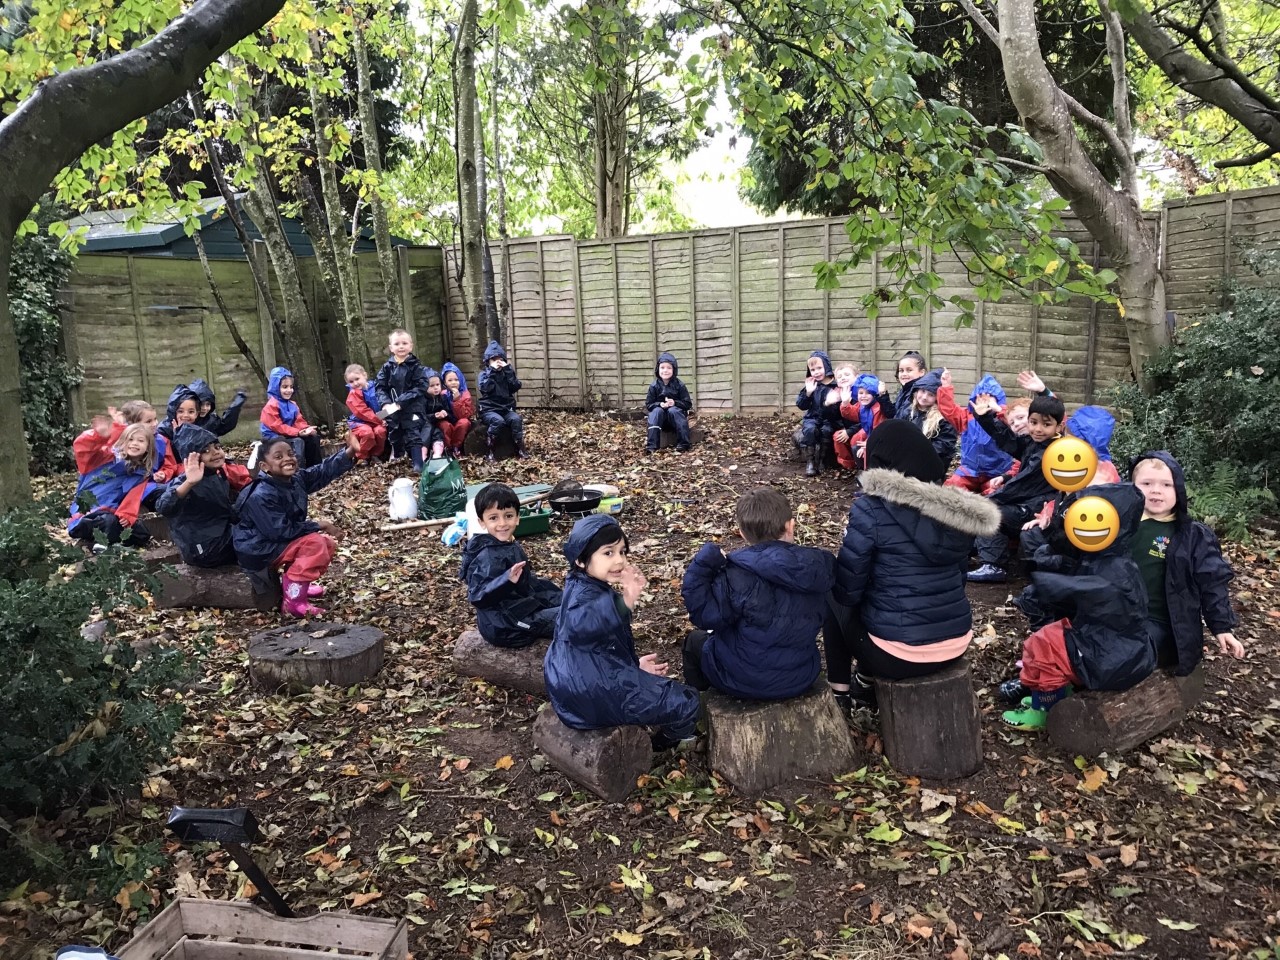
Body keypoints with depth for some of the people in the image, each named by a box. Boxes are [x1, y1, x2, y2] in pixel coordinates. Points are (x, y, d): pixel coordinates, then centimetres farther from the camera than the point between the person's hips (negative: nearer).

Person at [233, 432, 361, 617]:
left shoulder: (296, 478, -2)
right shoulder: (261, 496, -28)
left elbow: (323, 471, -4)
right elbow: (279, 531, -28)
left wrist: (349, 452, -20)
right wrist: (319, 525, -22)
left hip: (282, 540, 9)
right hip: (259, 551, -9)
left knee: (329, 545, 9)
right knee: (315, 544, -24)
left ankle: (296, 584, 20)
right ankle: (293, 602, -19)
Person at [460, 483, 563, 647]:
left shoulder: (509, 546, 4)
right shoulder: (488, 557, -25)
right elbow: (478, 596, -35)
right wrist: (507, 580, -48)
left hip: (520, 610, 10)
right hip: (503, 628, -10)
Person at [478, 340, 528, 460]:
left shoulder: (507, 371, 11)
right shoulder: (484, 373, 3)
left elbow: (515, 387, -7)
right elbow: (486, 388, -18)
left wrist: (508, 370, -11)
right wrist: (492, 371, -17)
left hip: (506, 408, 3)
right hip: (489, 409, -3)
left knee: (516, 419, -28)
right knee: (498, 421, -34)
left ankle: (520, 448, -17)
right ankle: (489, 451, -26)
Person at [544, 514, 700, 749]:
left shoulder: (592, 589, 10)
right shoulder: (585, 595, -23)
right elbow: (579, 625, -50)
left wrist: (635, 664, 22)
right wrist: (625, 601, -59)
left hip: (583, 685, 11)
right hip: (593, 695, -11)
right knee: (686, 702, 0)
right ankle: (661, 743, 26)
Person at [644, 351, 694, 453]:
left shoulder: (679, 385, -6)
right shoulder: (654, 386, -2)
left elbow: (688, 404, -5)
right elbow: (648, 405, -2)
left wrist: (675, 403, -22)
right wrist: (660, 404, -21)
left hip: (676, 417, -1)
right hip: (661, 420, 1)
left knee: (673, 410, -31)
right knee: (657, 410, -28)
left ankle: (683, 444, -32)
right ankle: (651, 445, -37)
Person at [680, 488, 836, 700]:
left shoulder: (737, 576, -27)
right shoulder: (817, 566, -12)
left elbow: (704, 615, -19)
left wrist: (703, 565, -19)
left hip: (746, 682, -4)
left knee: (695, 640, 25)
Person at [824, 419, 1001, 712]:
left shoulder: (871, 508, -16)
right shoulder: (957, 507, 2)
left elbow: (847, 589, -12)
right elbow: (954, 577, 13)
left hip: (899, 653, -6)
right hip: (957, 644, 6)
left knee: (833, 600, 22)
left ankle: (840, 693, 27)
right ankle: (865, 682, 42)